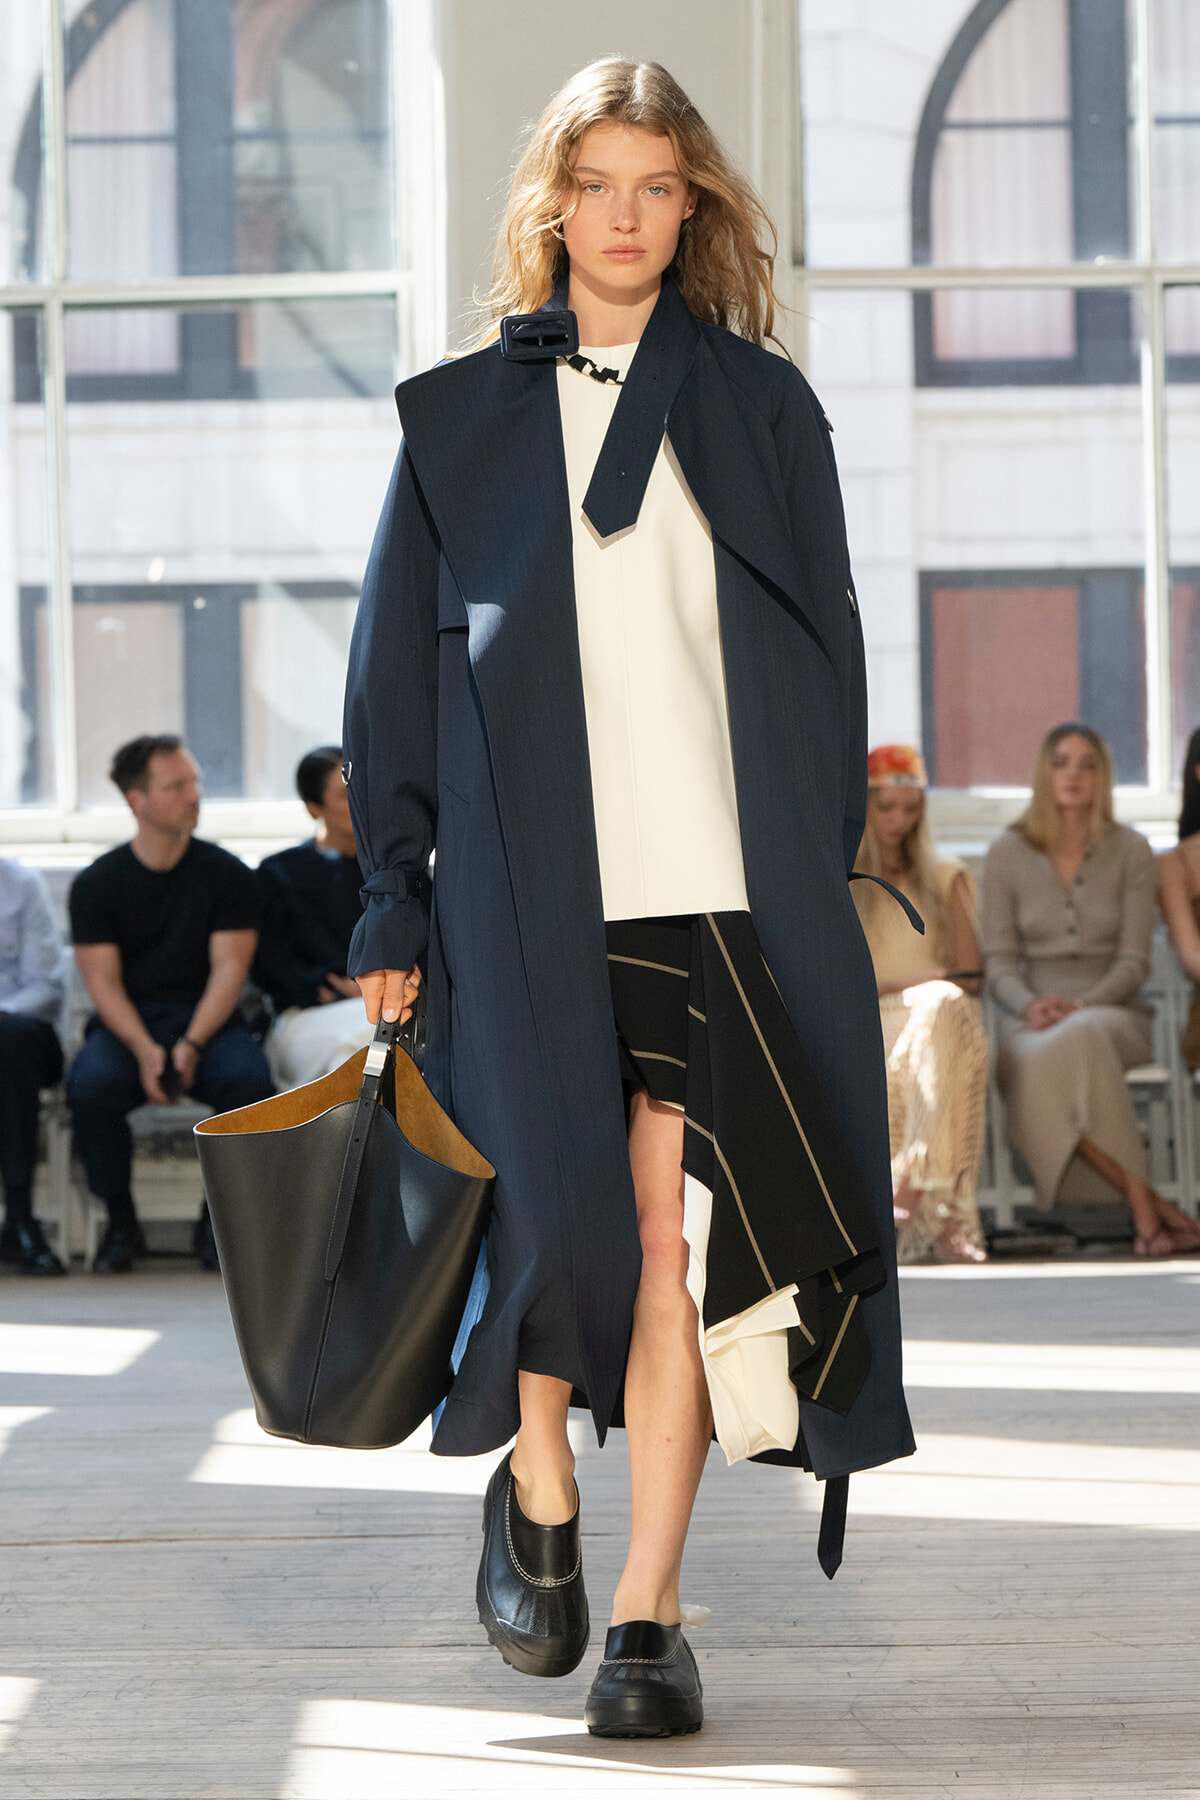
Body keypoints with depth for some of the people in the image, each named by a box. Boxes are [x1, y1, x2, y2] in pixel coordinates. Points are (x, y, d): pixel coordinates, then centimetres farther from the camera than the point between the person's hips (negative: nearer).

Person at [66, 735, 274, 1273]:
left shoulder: (228, 875, 5)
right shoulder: (97, 883, 4)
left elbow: (228, 971, -3)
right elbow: (103, 983, -2)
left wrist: (190, 1045, -20)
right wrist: (145, 1051, -20)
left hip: (207, 1022, 0)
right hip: (126, 1026, 0)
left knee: (248, 1077, -34)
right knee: (90, 1084, -34)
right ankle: (120, 1221, -11)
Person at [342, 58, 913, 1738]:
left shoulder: (763, 410, 11)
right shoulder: (460, 416, 10)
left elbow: (828, 655, 10)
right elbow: (398, 669, 9)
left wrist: (827, 877, 4)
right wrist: (393, 896, 4)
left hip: (722, 888, 0)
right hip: (529, 890, 0)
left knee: (684, 1243, -6)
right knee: (561, 1212, -6)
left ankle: (647, 1617, 1)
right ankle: (537, 1496, 24)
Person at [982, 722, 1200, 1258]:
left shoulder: (1130, 851, 6)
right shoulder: (1007, 854, 8)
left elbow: (1133, 962, 2)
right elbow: (998, 959, 7)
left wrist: (1081, 1005, -16)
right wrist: (1030, 1004, -15)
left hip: (1110, 1010, -1)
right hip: (1031, 1017, 1)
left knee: (1079, 1039, -40)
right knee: (1034, 1059, -39)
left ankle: (1140, 1211, -39)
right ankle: (1145, 1201, -38)